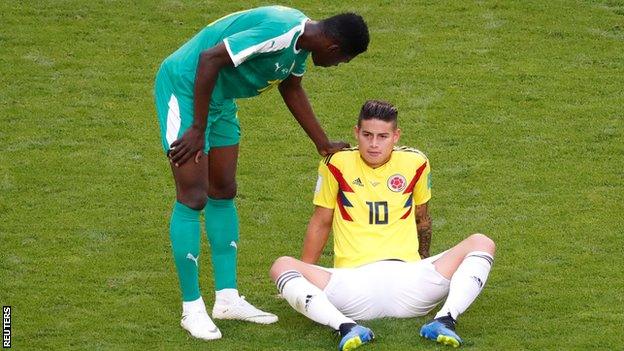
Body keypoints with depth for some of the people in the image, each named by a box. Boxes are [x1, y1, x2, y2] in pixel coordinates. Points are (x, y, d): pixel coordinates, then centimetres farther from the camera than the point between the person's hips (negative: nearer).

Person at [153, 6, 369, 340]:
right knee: (193, 198, -8)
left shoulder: (303, 37, 0)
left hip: (219, 97, 10)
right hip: (183, 87, -10)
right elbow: (209, 59, -31)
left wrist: (324, 145, 22)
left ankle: (228, 299, 19)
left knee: (223, 193, 12)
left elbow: (291, 89, 18)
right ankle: (192, 309, -1)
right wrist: (198, 130, -24)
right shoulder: (279, 33, -30)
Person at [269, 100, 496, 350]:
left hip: (407, 277, 2)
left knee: (482, 244, -15)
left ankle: (445, 320, -36)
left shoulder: (414, 163, 8)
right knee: (281, 267, -26)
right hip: (353, 281, -2)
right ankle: (347, 327, -47)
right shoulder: (337, 164, 4)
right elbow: (321, 223, 16)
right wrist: (305, 276, 20)